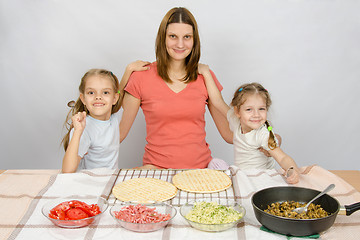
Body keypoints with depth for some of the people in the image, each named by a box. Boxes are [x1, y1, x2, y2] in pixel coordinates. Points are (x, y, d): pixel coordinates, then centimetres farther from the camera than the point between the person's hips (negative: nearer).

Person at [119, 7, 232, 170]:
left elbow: (229, 133, 10)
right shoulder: (142, 77, 0)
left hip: (200, 167, 2)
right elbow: (118, 133, 2)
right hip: (157, 167, -1)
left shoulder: (205, 77, 5)